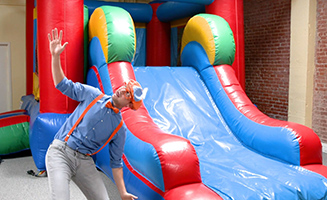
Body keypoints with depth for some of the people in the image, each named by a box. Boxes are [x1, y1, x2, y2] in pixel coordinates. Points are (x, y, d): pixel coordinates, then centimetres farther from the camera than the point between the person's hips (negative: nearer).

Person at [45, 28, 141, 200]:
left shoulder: (120, 129, 2)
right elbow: (64, 85, 6)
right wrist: (55, 57, -7)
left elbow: (116, 162, 7)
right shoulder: (93, 95, 1)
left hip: (85, 162, 2)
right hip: (60, 153, -2)